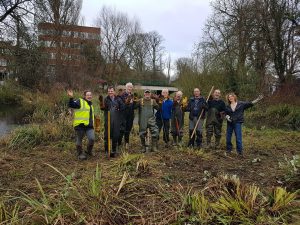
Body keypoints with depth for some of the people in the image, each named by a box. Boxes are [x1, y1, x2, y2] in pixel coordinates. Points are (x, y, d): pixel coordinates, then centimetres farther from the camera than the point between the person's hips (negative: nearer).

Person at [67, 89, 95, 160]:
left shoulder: (90, 104, 23)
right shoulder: (80, 101, -2)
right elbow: (71, 105, -18)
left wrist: (92, 124, 30)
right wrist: (71, 98, -34)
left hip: (89, 126, 6)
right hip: (80, 125, -6)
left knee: (92, 139, -8)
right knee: (79, 140, 6)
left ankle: (88, 152, 17)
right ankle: (80, 154, 23)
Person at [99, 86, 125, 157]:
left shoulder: (118, 99, 5)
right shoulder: (106, 99, 2)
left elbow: (122, 107, 6)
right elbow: (102, 108, -10)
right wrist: (101, 102, -27)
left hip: (116, 120, 1)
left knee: (116, 135, 7)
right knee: (107, 134, 3)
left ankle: (114, 150, 21)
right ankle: (106, 150, 16)